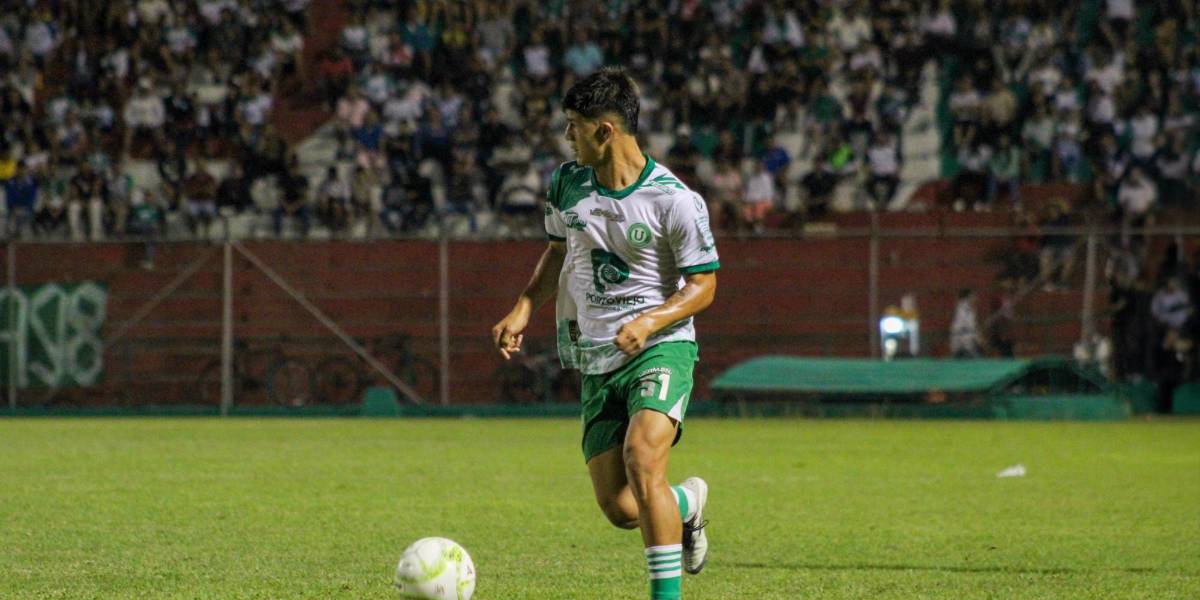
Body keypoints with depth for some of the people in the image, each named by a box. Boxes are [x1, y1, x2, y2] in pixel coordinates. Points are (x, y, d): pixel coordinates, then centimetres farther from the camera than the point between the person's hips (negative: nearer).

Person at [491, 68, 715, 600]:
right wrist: (523, 310, 9)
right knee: (620, 509, -3)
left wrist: (648, 322, -22)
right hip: (597, 359, 5)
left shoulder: (674, 200, -13)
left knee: (642, 457, -30)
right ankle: (687, 502, 33)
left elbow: (702, 285, -7)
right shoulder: (567, 184, 5)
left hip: (661, 349, -5)